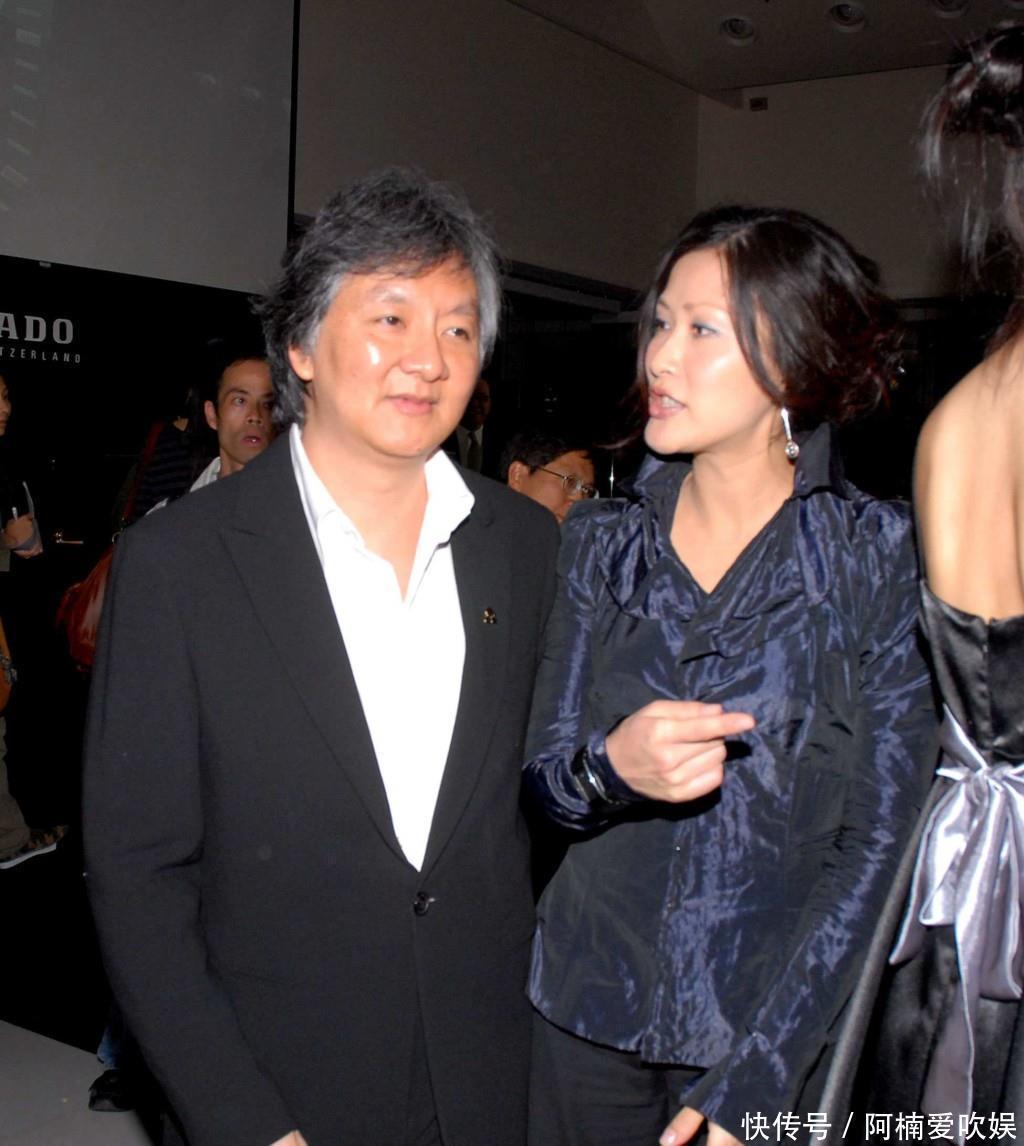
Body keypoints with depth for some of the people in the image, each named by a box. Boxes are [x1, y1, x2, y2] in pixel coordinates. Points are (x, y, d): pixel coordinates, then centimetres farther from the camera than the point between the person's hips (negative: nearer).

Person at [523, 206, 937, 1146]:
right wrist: (613, 766, -22)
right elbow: (547, 777, 1)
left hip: (785, 1023, -3)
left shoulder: (880, 557, -10)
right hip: (592, 1005, 3)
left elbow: (877, 841, -11)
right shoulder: (601, 540, -1)